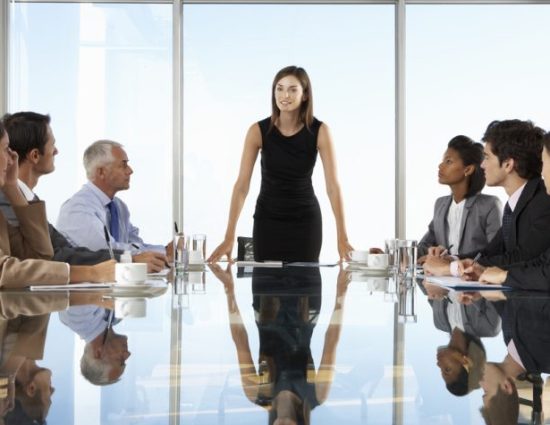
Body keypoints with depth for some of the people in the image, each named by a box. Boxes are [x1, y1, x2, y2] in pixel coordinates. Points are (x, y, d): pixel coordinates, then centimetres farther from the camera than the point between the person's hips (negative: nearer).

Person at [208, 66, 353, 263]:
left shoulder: (319, 131, -14)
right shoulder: (258, 131, -14)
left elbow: (333, 185, -16)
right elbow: (242, 185, -15)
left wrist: (342, 239, -23)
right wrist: (229, 237, -22)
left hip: (306, 220, 0)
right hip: (268, 219, 0)